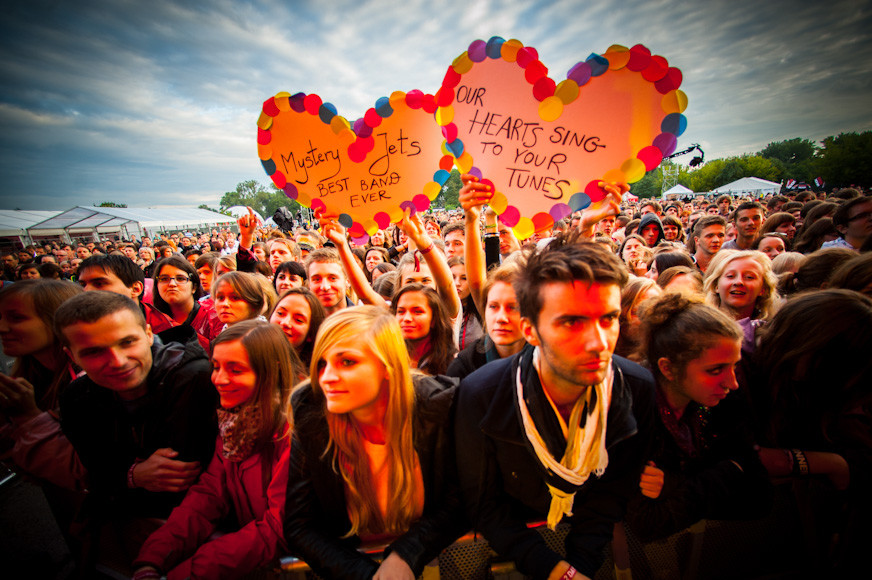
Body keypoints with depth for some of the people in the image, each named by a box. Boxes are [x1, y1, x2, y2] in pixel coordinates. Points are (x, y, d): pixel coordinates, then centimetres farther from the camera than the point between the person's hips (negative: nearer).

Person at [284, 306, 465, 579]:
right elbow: (298, 525, -9)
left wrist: (405, 556, -17)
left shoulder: (436, 405, -18)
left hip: (426, 555, 1)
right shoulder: (309, 413, -16)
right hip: (349, 555, 0)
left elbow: (460, 501, -7)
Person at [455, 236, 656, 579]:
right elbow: (483, 501, -14)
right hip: (512, 543, -2)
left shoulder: (638, 390, -18)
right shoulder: (480, 394, -26)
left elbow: (613, 491, -6)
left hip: (592, 549, 3)